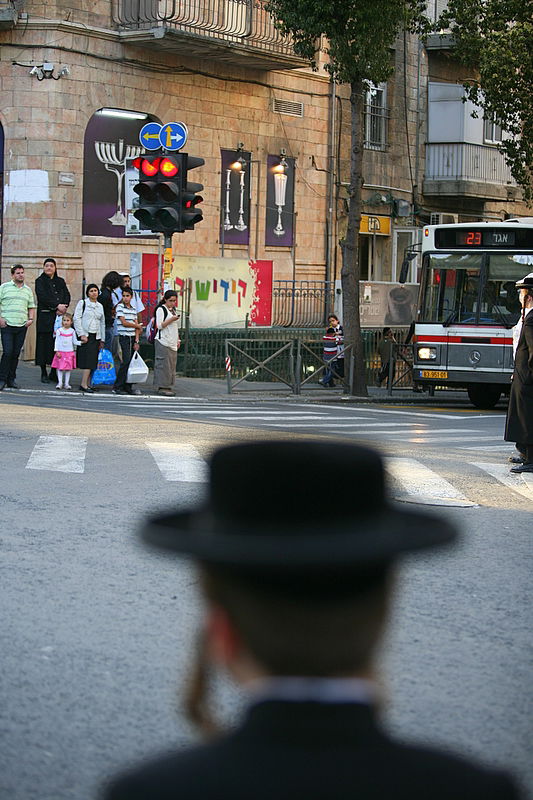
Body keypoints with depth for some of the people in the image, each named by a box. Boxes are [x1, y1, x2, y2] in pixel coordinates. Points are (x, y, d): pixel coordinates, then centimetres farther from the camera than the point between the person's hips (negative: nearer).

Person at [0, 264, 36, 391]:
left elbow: (31, 307, 21)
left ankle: (11, 379, 12)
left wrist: (30, 319, 4)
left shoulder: (28, 290, 15)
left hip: (22, 326, 4)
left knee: (16, 353, 4)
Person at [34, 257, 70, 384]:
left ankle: (54, 373, 3)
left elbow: (67, 296, 8)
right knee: (44, 343, -4)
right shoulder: (40, 281, 5)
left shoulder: (60, 281, 17)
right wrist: (57, 305, -16)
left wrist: (63, 308, -10)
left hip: (59, 316, 3)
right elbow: (43, 297, -9)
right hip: (45, 316, -3)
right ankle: (44, 374, 0)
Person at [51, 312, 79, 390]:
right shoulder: (59, 331, -1)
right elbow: (57, 341, -1)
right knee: (60, 368, -2)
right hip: (61, 352, -1)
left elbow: (75, 341, 7)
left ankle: (66, 383, 9)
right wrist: (57, 351, -6)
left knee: (68, 368, 3)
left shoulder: (72, 331, 3)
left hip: (69, 352, 1)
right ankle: (60, 383, 6)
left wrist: (81, 342, -10)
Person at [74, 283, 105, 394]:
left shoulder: (100, 306, 16)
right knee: (88, 359, -15)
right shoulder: (82, 303, -1)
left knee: (92, 361, 2)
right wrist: (82, 334, -13)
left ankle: (87, 384, 5)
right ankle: (84, 384, -16)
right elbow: (76, 319, -6)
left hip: (96, 336, 6)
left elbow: (102, 323, 20)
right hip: (85, 336, -6)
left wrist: (102, 339, 16)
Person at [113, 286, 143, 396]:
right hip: (124, 337, -6)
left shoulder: (133, 309, 14)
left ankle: (127, 387, 5)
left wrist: (136, 341, 0)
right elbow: (124, 323, -9)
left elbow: (136, 327, 10)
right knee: (126, 361, -14)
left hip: (133, 338, 6)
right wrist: (138, 326, 3)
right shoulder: (120, 307, -3)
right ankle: (117, 386, -11)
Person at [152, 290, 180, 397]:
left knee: (172, 365, 6)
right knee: (164, 364, -11)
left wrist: (177, 340, 23)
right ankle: (162, 387, -11)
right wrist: (171, 320, -20)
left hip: (172, 343, 8)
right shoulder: (161, 309, -5)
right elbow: (159, 325, -11)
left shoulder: (174, 310, 20)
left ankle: (169, 386, 9)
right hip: (163, 342, -8)